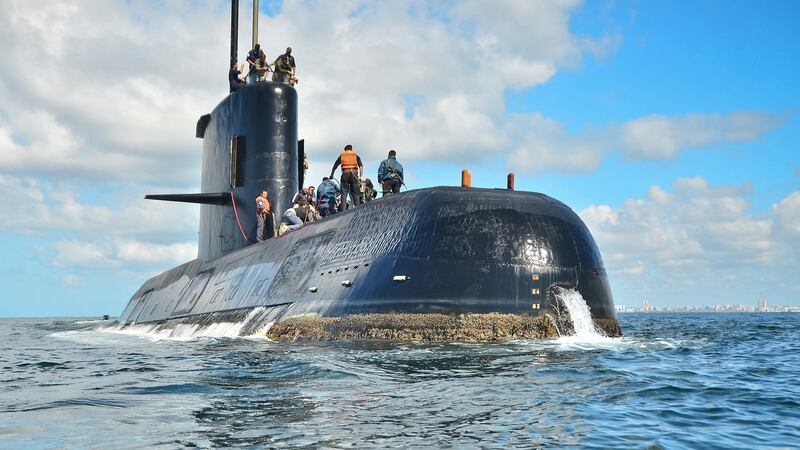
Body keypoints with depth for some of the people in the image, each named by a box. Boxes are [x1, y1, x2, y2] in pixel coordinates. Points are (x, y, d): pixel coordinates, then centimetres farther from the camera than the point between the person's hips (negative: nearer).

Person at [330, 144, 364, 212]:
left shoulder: (342, 155, 19)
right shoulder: (356, 155, 17)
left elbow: (335, 166, 16)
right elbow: (361, 166, 2)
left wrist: (331, 175, 24)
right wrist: (361, 177, -4)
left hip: (345, 174, 0)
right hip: (354, 174, 0)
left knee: (344, 193, 0)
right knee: (355, 193, 3)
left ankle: (342, 210, -9)